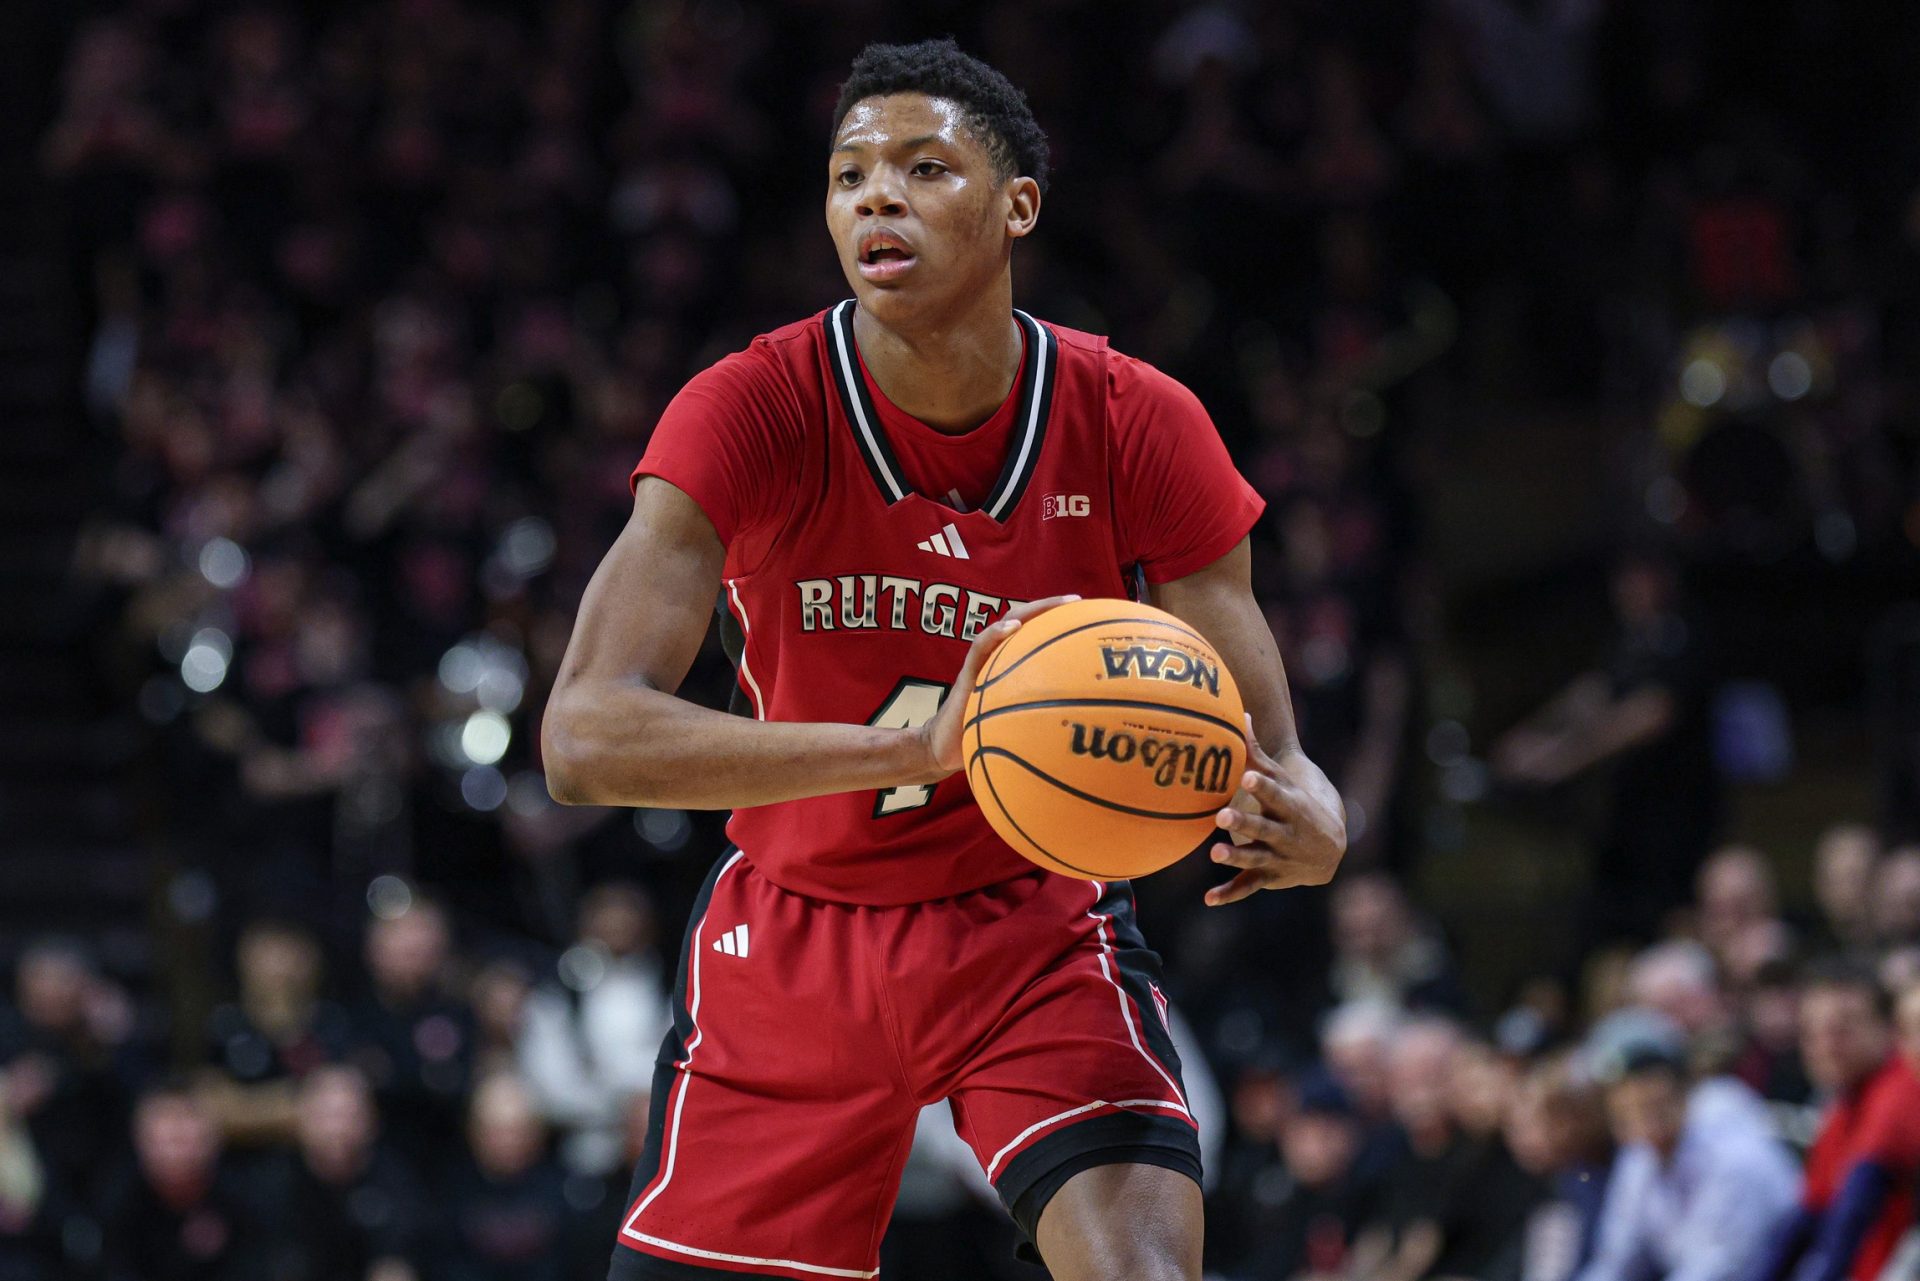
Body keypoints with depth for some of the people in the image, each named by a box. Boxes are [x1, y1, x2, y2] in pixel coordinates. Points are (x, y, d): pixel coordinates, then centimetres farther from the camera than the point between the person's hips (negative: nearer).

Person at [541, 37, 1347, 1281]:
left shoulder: (1137, 427, -14)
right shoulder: (752, 413, -19)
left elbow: (1263, 749, -9)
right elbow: (585, 736, -31)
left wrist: (1303, 823, -37)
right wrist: (907, 747, -44)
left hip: (1037, 929, 0)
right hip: (793, 935, 0)